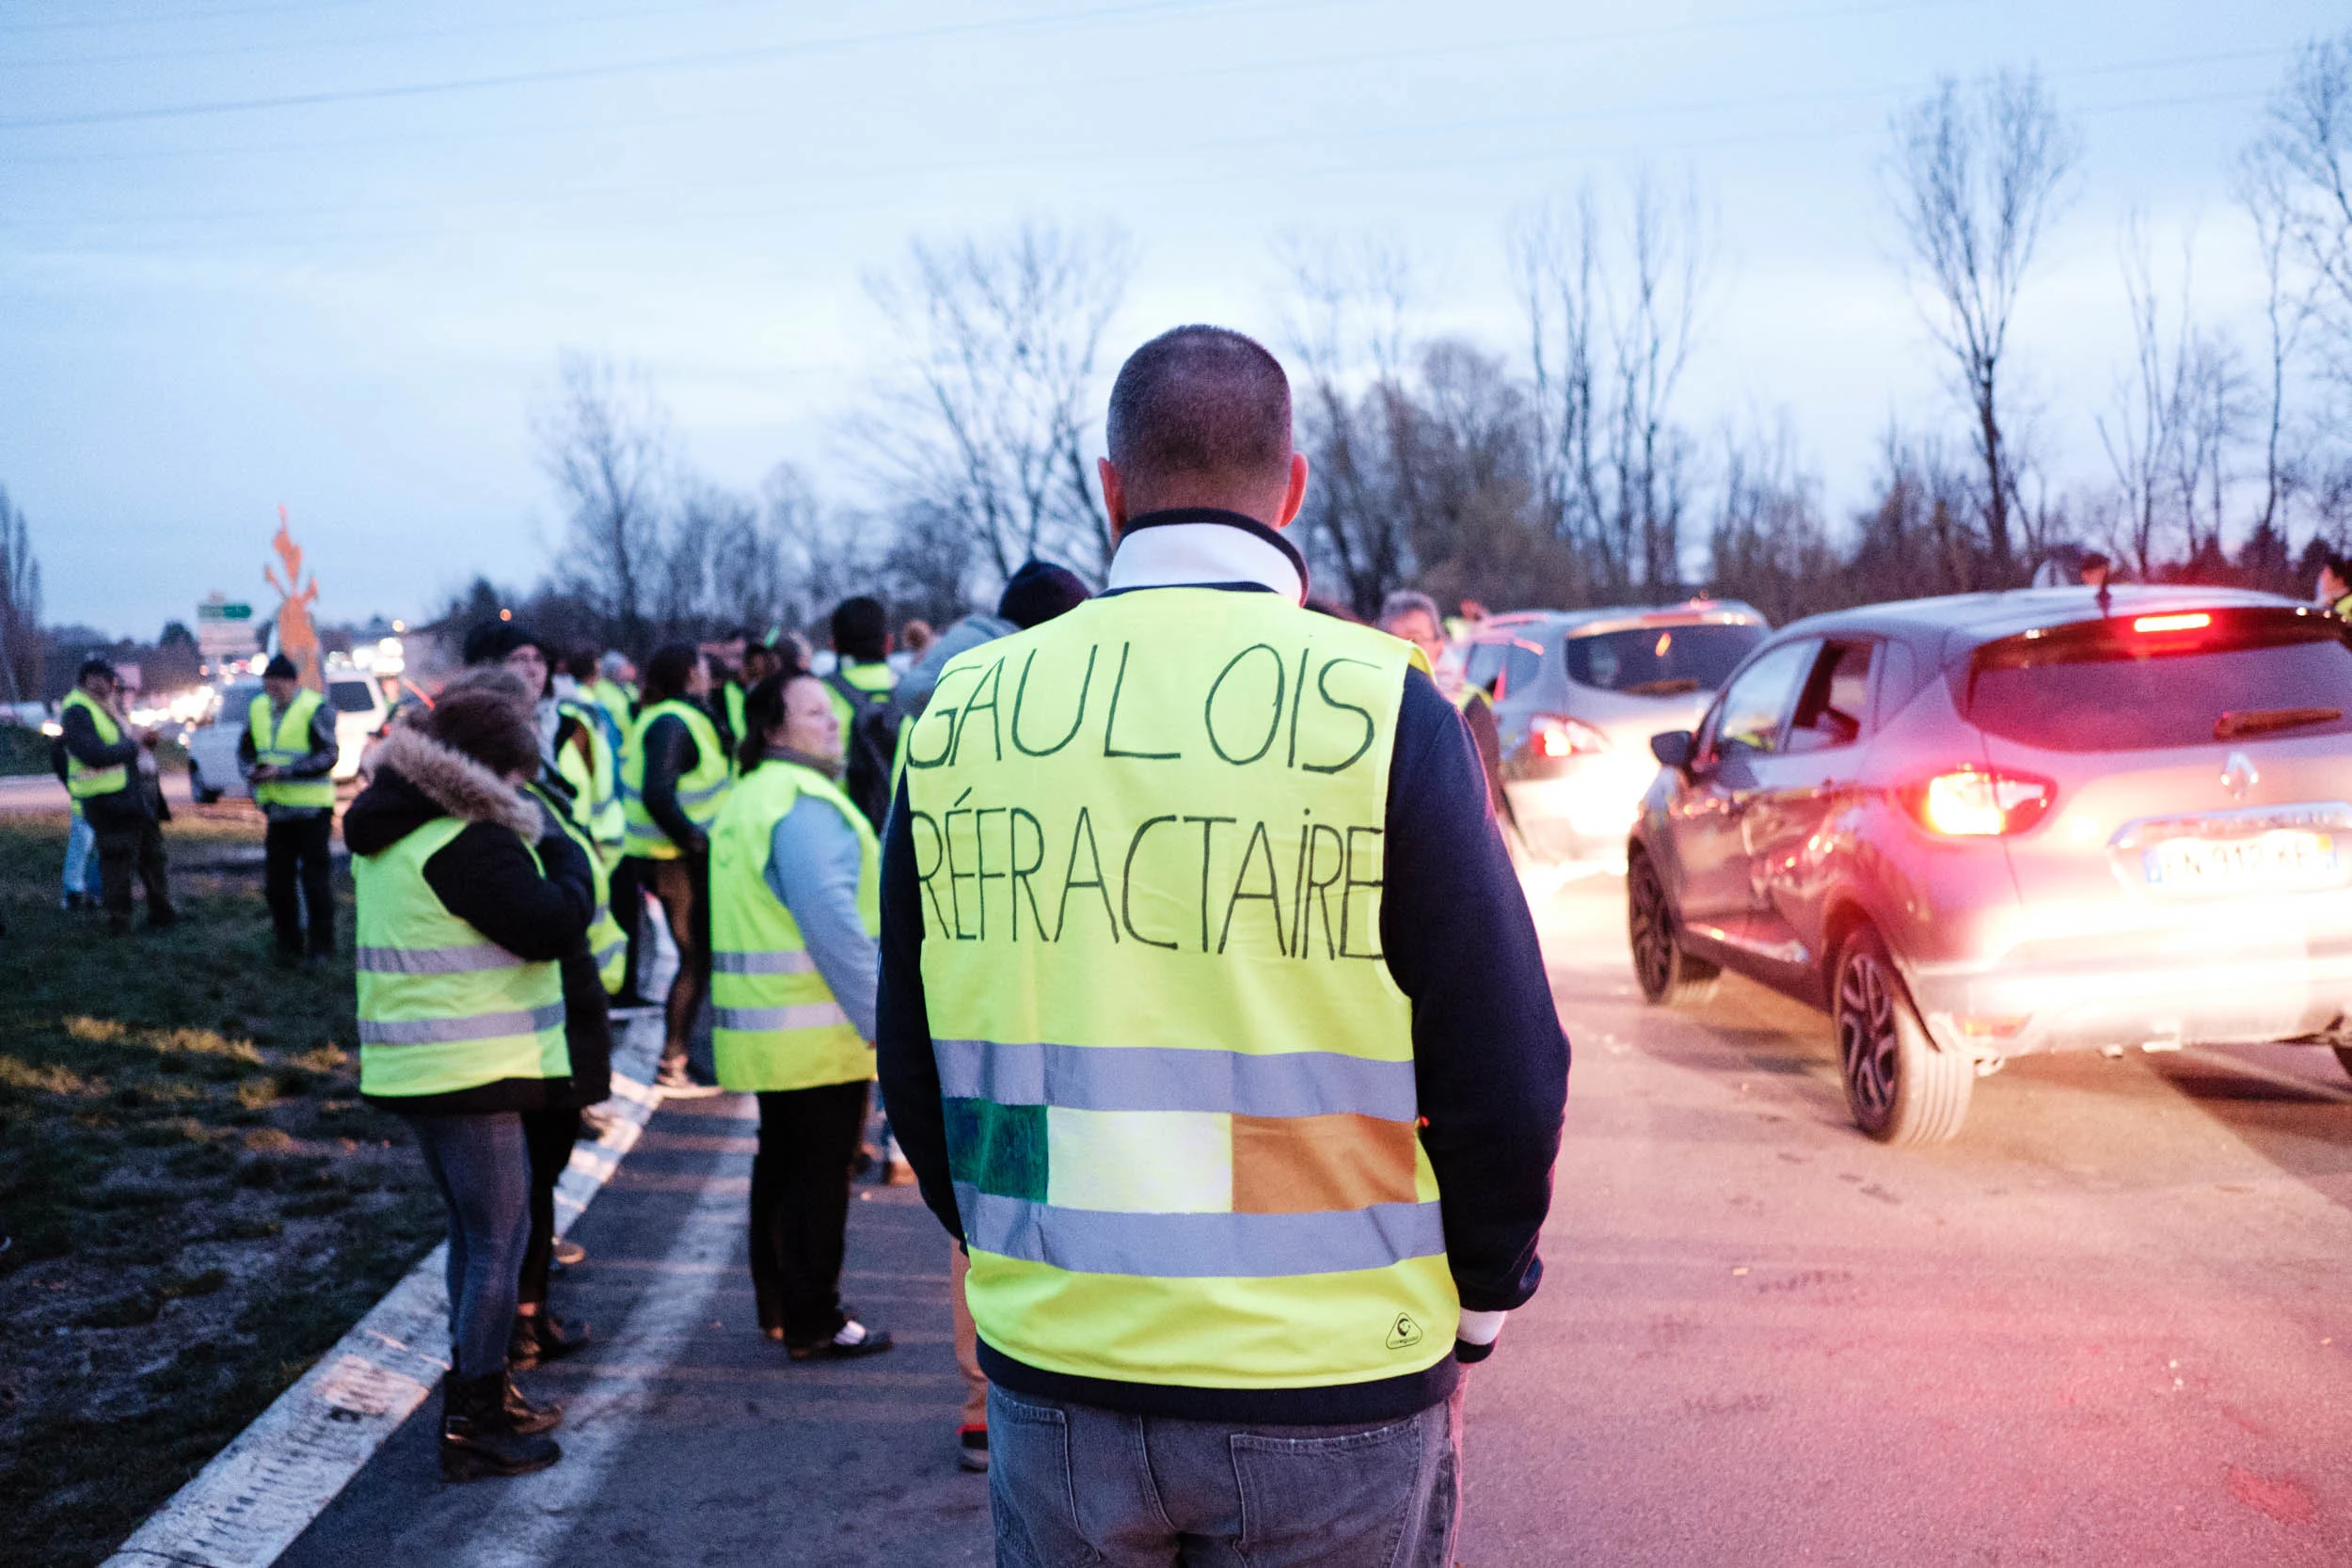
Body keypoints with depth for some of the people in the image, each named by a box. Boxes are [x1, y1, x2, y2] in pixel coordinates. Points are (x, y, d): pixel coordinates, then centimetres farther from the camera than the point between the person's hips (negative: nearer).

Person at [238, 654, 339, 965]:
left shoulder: (316, 709, -9)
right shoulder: (258, 709, 11)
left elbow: (327, 756, -15)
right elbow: (245, 750, 18)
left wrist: (283, 771, -21)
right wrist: (251, 770, -5)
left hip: (311, 810, -6)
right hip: (276, 808, 6)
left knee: (316, 878, 0)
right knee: (276, 880, 8)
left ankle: (322, 947, 9)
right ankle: (287, 945, 19)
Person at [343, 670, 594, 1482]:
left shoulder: (394, 827, 11)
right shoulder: (467, 841, -21)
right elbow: (554, 925, -22)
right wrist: (569, 856, -5)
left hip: (416, 1068, 10)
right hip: (470, 1074, -10)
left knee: (475, 1228, 21)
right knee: (498, 1237, -2)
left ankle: (480, 1392, 32)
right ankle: (473, 1428, 3)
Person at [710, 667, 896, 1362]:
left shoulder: (743, 799, 15)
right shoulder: (806, 805, -18)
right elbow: (834, 924, -24)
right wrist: (881, 1020, -21)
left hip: (765, 1031, 10)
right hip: (819, 1034, -10)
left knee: (781, 1162, 18)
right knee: (820, 1173, -1)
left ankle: (776, 1305, 29)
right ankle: (814, 1325, 6)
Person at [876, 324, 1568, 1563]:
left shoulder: (958, 719, -2)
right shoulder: (1383, 708, -11)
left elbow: (916, 1069, 6)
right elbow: (1506, 1075, -11)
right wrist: (1475, 1303, 6)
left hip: (1054, 1378, 3)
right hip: (1331, 1389, -2)